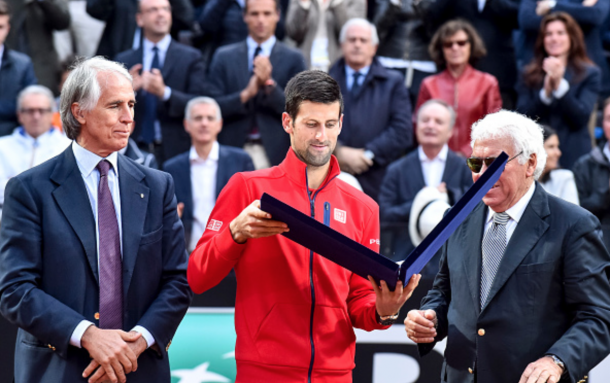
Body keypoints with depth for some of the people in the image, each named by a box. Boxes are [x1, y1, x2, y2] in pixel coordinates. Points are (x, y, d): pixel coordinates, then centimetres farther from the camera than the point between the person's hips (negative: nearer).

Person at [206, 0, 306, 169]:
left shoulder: (293, 59, 6)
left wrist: (269, 84, -14)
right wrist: (245, 94, -13)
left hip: (275, 154, -1)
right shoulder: (224, 57, 10)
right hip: (232, 153, 1)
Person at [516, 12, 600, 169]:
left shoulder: (590, 74, 3)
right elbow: (522, 118, 0)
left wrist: (559, 84, -16)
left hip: (573, 157, -1)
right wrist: (546, 92, -15)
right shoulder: (529, 74, 8)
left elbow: (582, 118, -7)